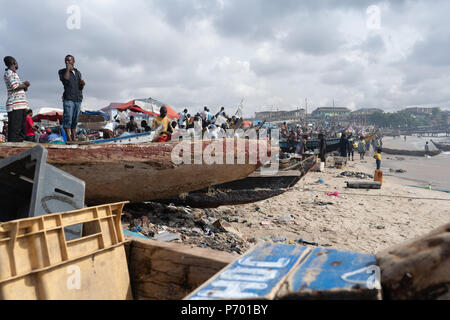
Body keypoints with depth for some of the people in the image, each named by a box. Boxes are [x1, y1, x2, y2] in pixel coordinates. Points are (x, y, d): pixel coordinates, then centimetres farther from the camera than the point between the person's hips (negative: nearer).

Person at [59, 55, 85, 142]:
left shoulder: (78, 72, 19)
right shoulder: (62, 71, 7)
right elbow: (65, 80, -15)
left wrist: (82, 84, -2)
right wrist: (68, 69, -6)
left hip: (78, 99, 4)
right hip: (68, 99, -4)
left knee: (75, 120, 4)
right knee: (68, 119, -11)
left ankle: (74, 138, 7)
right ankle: (68, 138, -11)